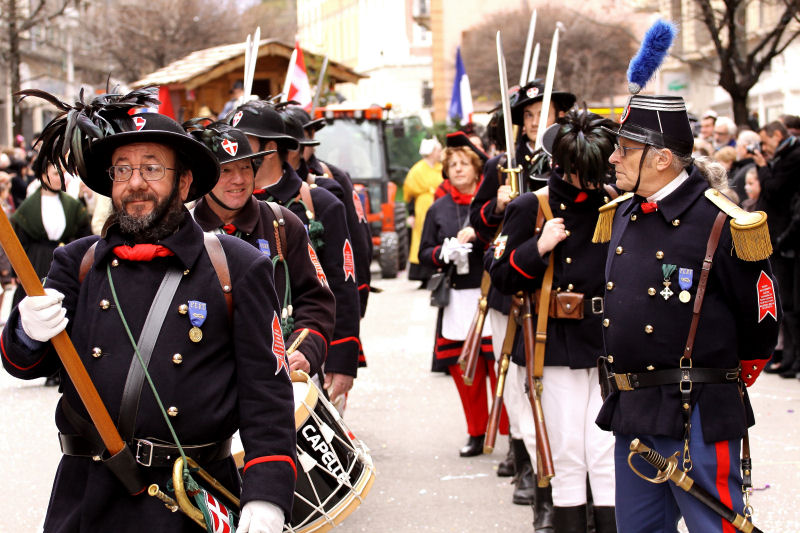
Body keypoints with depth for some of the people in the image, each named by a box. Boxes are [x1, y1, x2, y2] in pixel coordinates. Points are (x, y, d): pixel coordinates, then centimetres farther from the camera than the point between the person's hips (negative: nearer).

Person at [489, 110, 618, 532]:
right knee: (567, 456, 4)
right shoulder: (532, 208, 1)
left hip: (610, 342, 1)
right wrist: (539, 247, -14)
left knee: (608, 457, -4)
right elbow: (501, 277, 0)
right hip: (559, 348, -1)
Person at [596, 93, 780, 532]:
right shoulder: (621, 215, 9)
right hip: (629, 412, 7)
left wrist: (727, 386, 6)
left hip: (695, 414, -7)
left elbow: (761, 318, -6)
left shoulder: (721, 224, -14)